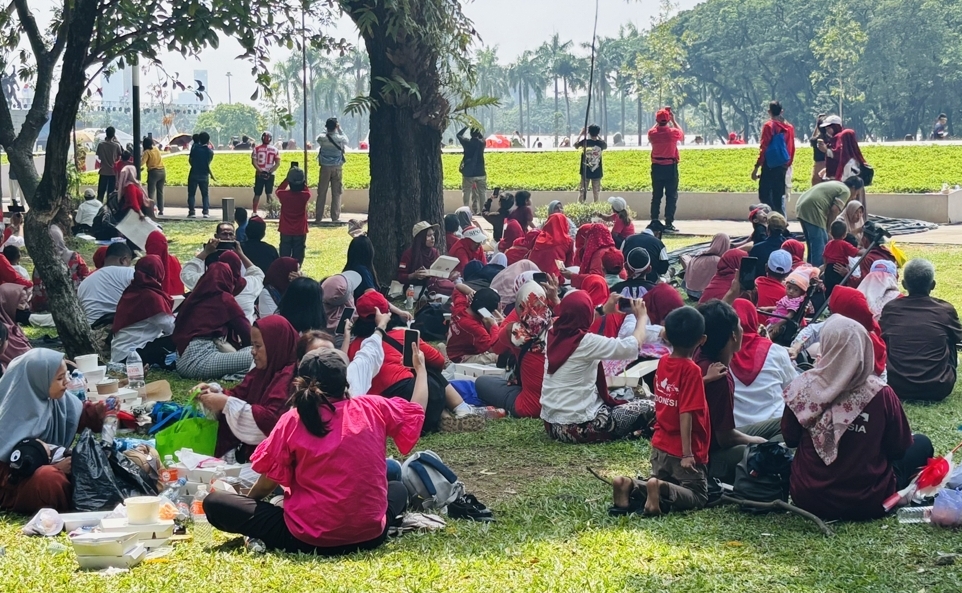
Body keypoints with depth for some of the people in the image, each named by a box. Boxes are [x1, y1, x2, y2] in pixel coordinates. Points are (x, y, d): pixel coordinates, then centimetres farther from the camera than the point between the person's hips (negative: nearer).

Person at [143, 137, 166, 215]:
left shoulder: (147, 152, -7)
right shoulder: (156, 149, 11)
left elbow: (143, 162, -18)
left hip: (153, 172, -6)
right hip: (162, 171, 6)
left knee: (151, 192, -4)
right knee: (160, 192, 11)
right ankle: (161, 210, 10)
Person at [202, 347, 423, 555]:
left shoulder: (292, 421, -6)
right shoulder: (373, 409, 0)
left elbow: (268, 483, 0)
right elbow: (417, 410, 18)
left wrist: (248, 499, 21)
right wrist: (421, 367, 34)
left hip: (309, 540, -3)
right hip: (369, 536, 3)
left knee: (215, 504, 6)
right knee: (398, 490, 35)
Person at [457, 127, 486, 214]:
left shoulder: (467, 142, -11)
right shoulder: (482, 142, -5)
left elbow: (459, 135, 8)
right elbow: (482, 137, 19)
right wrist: (477, 129, 13)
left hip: (468, 173, -2)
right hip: (480, 173, 2)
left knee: (466, 193, 6)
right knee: (482, 194, 10)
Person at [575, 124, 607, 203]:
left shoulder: (585, 142, -13)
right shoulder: (600, 143, -8)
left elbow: (576, 145, 7)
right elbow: (606, 145, 17)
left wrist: (581, 134, 13)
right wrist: (599, 136, 16)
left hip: (585, 172, -1)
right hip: (597, 172, 1)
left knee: (582, 192, 5)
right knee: (596, 193, 9)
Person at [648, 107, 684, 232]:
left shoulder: (652, 133, -5)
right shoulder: (673, 132, -11)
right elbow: (682, 135, 13)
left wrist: (658, 122, 23)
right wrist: (674, 121, 18)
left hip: (656, 167, 3)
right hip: (670, 167, -3)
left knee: (656, 196, 10)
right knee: (671, 196, 1)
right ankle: (669, 224, -5)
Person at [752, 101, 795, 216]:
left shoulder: (769, 126, -8)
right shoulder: (789, 127, 8)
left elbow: (764, 149, -12)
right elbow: (792, 149, 11)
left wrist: (756, 167, -10)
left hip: (770, 165, -6)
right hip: (783, 166, 6)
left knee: (764, 195, -4)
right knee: (779, 196, 12)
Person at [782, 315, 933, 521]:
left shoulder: (802, 388, -14)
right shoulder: (880, 394, -18)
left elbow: (790, 440, 1)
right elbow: (899, 448, -2)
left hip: (808, 501, 3)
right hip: (867, 504, -3)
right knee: (921, 443, 20)